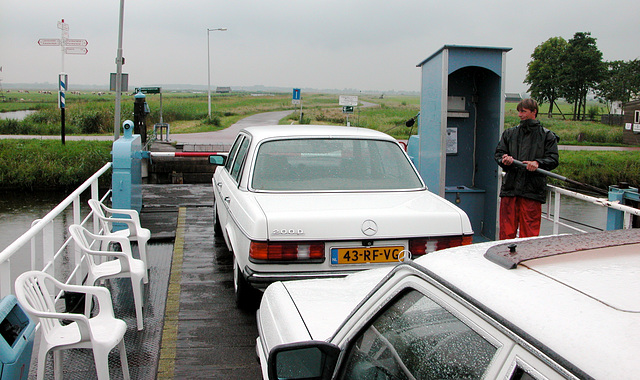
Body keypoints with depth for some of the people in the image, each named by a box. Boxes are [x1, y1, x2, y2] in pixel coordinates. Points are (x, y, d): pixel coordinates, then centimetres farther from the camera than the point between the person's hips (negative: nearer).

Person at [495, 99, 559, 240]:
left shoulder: (547, 136, 7)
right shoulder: (509, 133, 16)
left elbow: (553, 159, 1)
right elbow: (499, 153, 14)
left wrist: (538, 163, -17)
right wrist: (504, 160, -9)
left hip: (533, 190, -3)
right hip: (510, 188, 3)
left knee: (529, 232, -1)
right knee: (506, 230, 3)